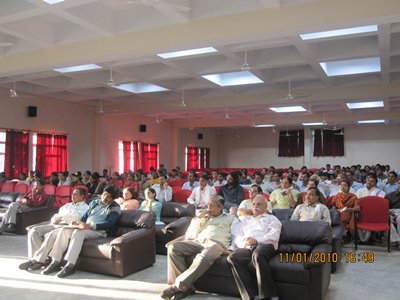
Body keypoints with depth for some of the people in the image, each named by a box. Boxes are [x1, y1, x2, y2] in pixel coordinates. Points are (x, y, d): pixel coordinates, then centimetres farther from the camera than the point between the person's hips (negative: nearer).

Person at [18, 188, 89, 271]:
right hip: (55, 225, 8)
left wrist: (61, 218, -8)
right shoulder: (67, 205, 32)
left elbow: (76, 217, -10)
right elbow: (56, 216, 26)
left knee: (51, 235, -35)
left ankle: (37, 260, -24)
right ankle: (43, 258, -20)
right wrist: (54, 219, 2)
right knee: (33, 231, -13)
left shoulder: (84, 207, 9)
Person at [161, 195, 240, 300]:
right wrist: (198, 219, 11)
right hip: (198, 241, 5)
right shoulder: (204, 217, 30)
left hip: (216, 243, -4)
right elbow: (189, 236, 20)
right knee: (173, 247, -23)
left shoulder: (231, 218, 21)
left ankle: (178, 286, -30)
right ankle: (186, 286, -22)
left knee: (205, 256, -41)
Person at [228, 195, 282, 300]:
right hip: (247, 248, 4)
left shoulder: (271, 218, 23)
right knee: (232, 258, -29)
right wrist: (243, 241, -3)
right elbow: (237, 239, 22)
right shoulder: (246, 221, 35)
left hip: (265, 245, -3)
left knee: (257, 255, -40)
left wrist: (256, 241, -12)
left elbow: (274, 235, 3)